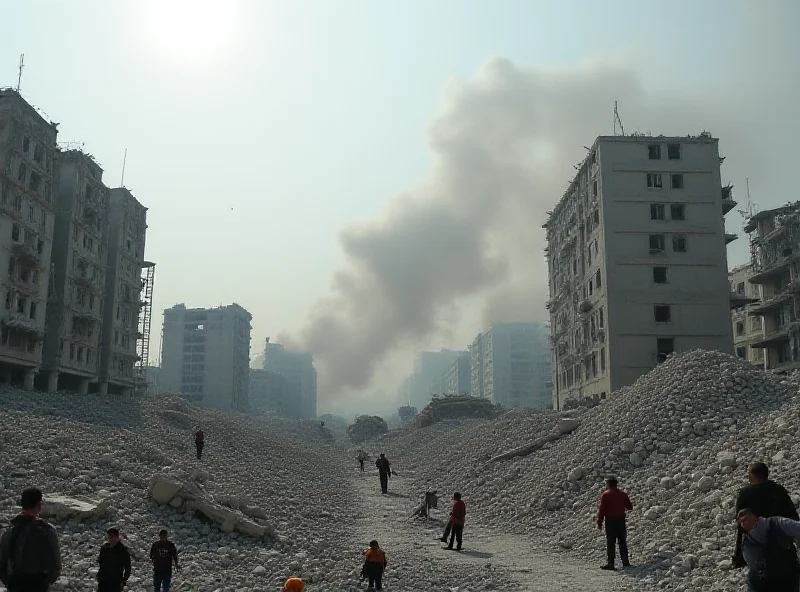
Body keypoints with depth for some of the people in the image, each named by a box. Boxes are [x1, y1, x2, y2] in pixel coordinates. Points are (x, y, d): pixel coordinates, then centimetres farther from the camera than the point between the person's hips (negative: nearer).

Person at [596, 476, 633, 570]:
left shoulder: (605, 495, -9)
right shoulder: (623, 494, 4)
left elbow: (602, 509, -12)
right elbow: (630, 507, 12)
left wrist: (599, 522, -5)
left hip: (610, 520, -4)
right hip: (621, 520, 4)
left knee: (610, 542, -1)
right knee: (622, 541, 15)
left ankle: (610, 563, -2)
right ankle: (625, 561, 19)